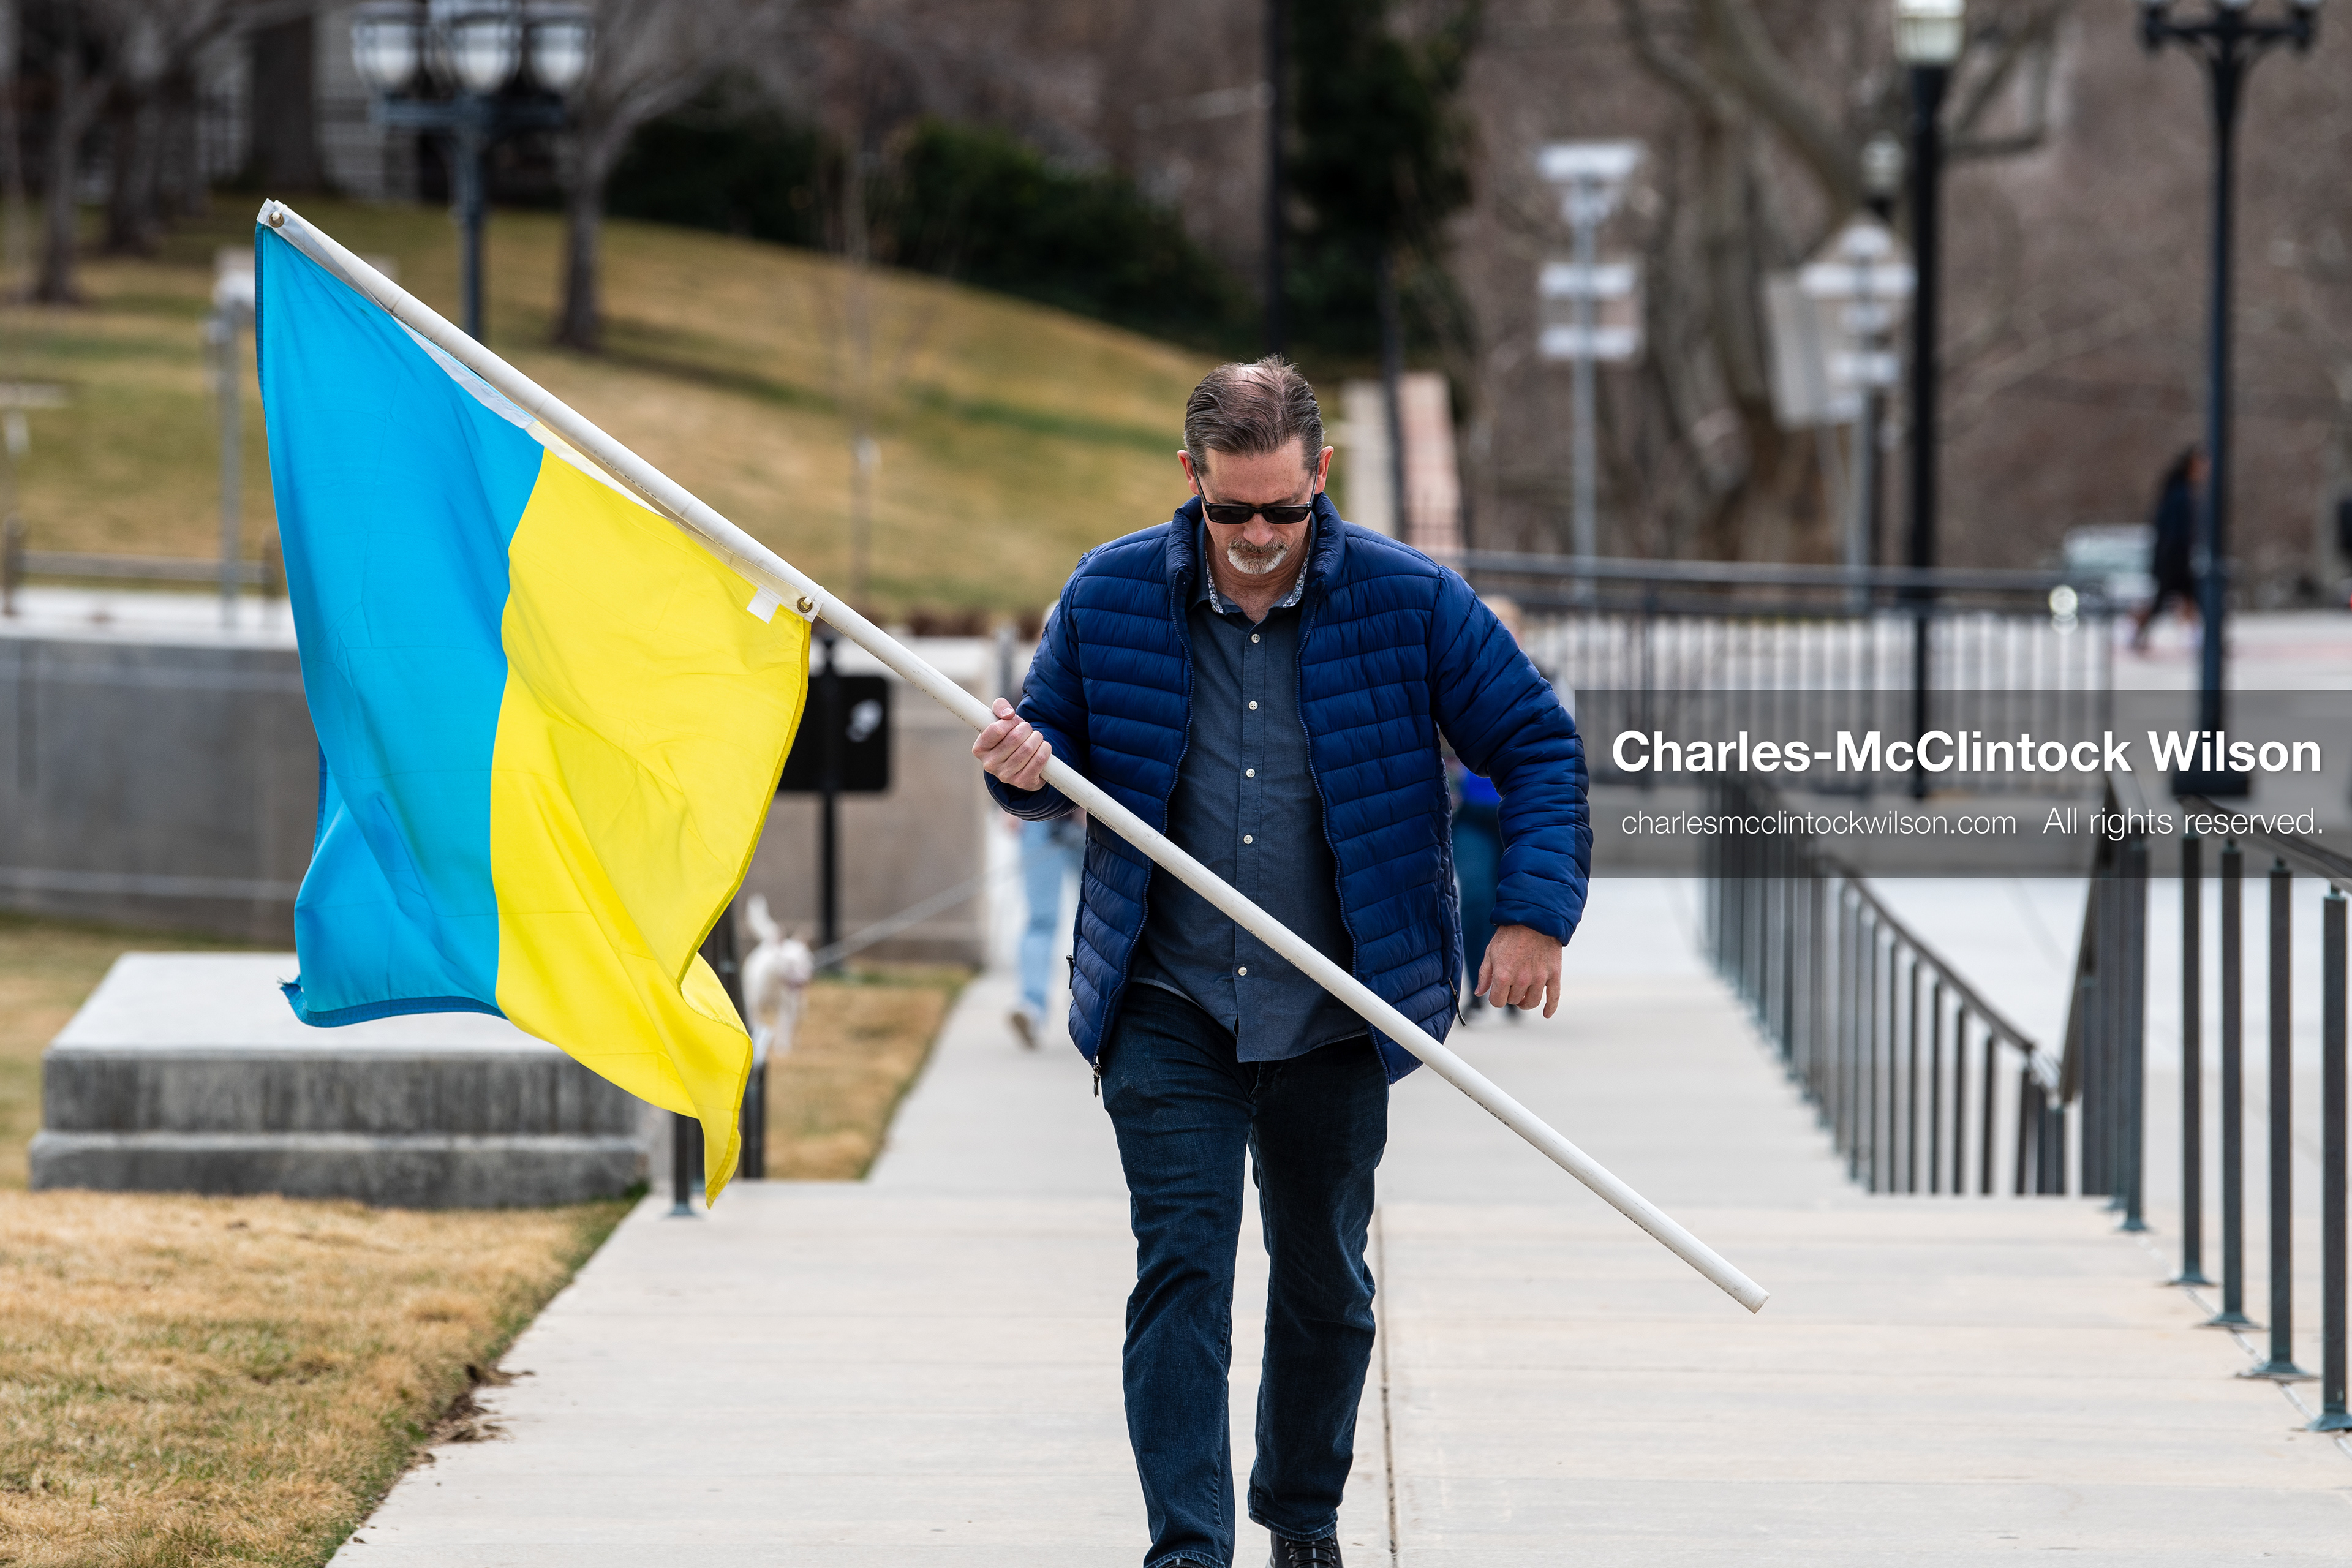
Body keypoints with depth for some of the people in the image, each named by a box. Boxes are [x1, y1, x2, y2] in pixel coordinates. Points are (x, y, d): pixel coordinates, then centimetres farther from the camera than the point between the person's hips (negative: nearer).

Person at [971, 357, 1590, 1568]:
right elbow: (1059, 746, 11)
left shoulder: (1409, 602, -6)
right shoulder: (1109, 597, -3)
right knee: (1181, 1267, -11)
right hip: (1169, 1005, 0)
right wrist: (1028, 770, -14)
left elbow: (1538, 748, 0)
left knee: (1323, 1278, 12)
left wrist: (1534, 913, -12)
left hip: (1335, 1014, 0)